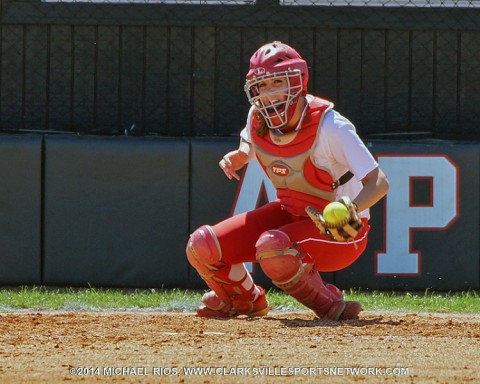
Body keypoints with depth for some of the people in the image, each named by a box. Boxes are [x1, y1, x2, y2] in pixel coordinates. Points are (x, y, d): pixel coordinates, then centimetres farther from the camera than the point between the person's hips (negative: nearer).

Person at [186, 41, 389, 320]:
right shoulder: (258, 118, -8)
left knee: (272, 247, -37)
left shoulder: (329, 125, -25)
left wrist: (351, 209, -47)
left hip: (341, 231, -7)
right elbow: (248, 149, 18)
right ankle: (244, 300, 24)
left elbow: (380, 183, -28)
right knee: (202, 247, -7)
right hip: (289, 213, 7)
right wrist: (236, 158, -7)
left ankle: (330, 305, -11)